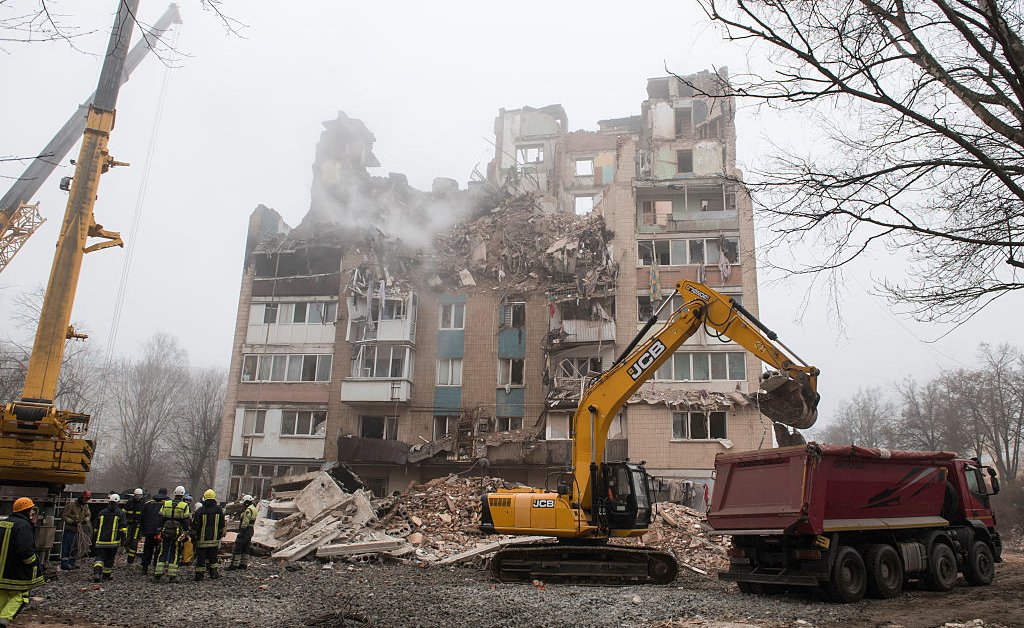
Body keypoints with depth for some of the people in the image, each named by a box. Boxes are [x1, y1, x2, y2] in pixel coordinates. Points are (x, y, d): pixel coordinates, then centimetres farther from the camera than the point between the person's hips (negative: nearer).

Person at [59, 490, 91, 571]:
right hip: (69, 528, -7)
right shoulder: (72, 504, -16)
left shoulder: (85, 505, 6)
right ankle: (64, 564, -1)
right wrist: (72, 522, -24)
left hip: (77, 529, 7)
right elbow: (64, 516, -15)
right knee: (66, 547, -6)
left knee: (75, 547, 13)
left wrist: (85, 520, -7)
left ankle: (72, 563, 22)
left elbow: (88, 515, 15)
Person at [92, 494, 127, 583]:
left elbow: (96, 527, 19)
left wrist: (94, 540, 27)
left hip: (101, 540, 2)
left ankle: (97, 572, -22)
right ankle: (106, 575, 20)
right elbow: (123, 527, -6)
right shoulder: (120, 513, 2)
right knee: (109, 558, 12)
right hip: (113, 541, -2)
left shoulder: (102, 512, 13)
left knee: (100, 557, -1)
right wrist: (124, 538, -4)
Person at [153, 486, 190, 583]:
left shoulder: (166, 504, 6)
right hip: (177, 532, -3)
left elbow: (160, 518, 8)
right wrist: (186, 533, 0)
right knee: (175, 554, 3)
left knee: (163, 552, 10)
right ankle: (172, 576, 1)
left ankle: (157, 575, 8)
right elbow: (185, 521, -5)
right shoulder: (184, 506, -4)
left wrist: (160, 530, 14)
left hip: (165, 531, 3)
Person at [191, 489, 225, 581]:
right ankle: (213, 573, 19)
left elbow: (194, 526, -6)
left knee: (200, 557, 5)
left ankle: (199, 575, 8)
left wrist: (193, 537, 5)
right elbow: (222, 525, 7)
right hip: (214, 539, 2)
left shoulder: (199, 511, -9)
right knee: (213, 557, 14)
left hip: (202, 539, -2)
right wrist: (220, 534, 18)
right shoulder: (219, 510, -1)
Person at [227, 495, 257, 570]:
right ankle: (244, 564, 15)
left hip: (245, 530, -10)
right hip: (251, 530, 10)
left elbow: (245, 522, -21)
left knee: (237, 548, -6)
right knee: (245, 548, 13)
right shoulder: (254, 509, 14)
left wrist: (241, 531, -17)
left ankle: (234, 565, -5)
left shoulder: (248, 510, -18)